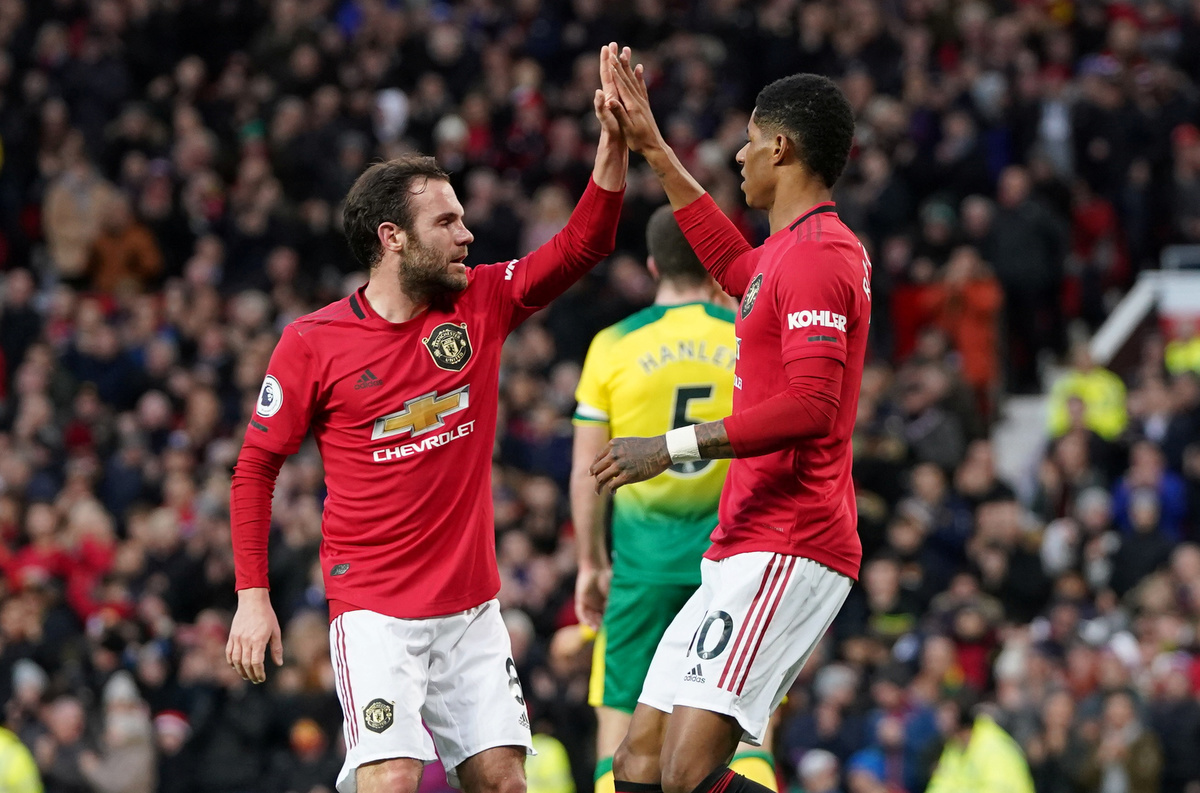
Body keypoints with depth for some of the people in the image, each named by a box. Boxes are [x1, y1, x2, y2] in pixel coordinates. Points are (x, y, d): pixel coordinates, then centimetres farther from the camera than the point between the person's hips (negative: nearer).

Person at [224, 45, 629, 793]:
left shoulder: (481, 303, 4)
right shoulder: (313, 342, -6)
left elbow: (584, 244, 2)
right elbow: (256, 468, 0)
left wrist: (615, 142, -11)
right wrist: (252, 595, -4)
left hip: (472, 608, 4)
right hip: (375, 611, -4)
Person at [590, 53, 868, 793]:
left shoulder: (816, 256, -13)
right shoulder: (794, 249, 19)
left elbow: (809, 407, -24)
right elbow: (737, 267, 43)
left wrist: (674, 446, -20)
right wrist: (654, 149, 46)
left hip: (785, 555, -11)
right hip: (744, 554, 11)